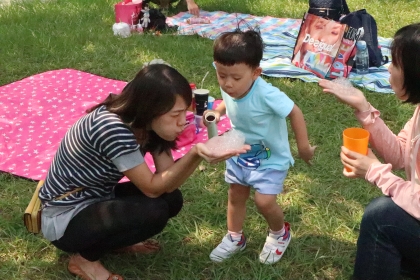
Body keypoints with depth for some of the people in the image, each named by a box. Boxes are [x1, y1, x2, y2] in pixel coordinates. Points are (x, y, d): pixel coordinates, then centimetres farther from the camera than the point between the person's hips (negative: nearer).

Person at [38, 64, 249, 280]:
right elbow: (152, 188, -24)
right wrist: (194, 154, -36)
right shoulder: (112, 129, -31)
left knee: (172, 199, -5)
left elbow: (167, 184, -10)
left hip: (98, 200, 8)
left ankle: (110, 237, 12)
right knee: (154, 211, -25)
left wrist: (201, 153, -25)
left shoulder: (146, 123, -5)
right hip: (65, 219, -8)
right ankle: (84, 258, -5)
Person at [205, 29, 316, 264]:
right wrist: (217, 112, -13)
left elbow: (295, 113, -25)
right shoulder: (228, 89, -17)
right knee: (236, 196, 17)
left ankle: (280, 233, 22)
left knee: (264, 201, -10)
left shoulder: (266, 94, -37)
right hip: (240, 154, 6)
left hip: (270, 158, -6)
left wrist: (304, 147, -18)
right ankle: (234, 238, 40)